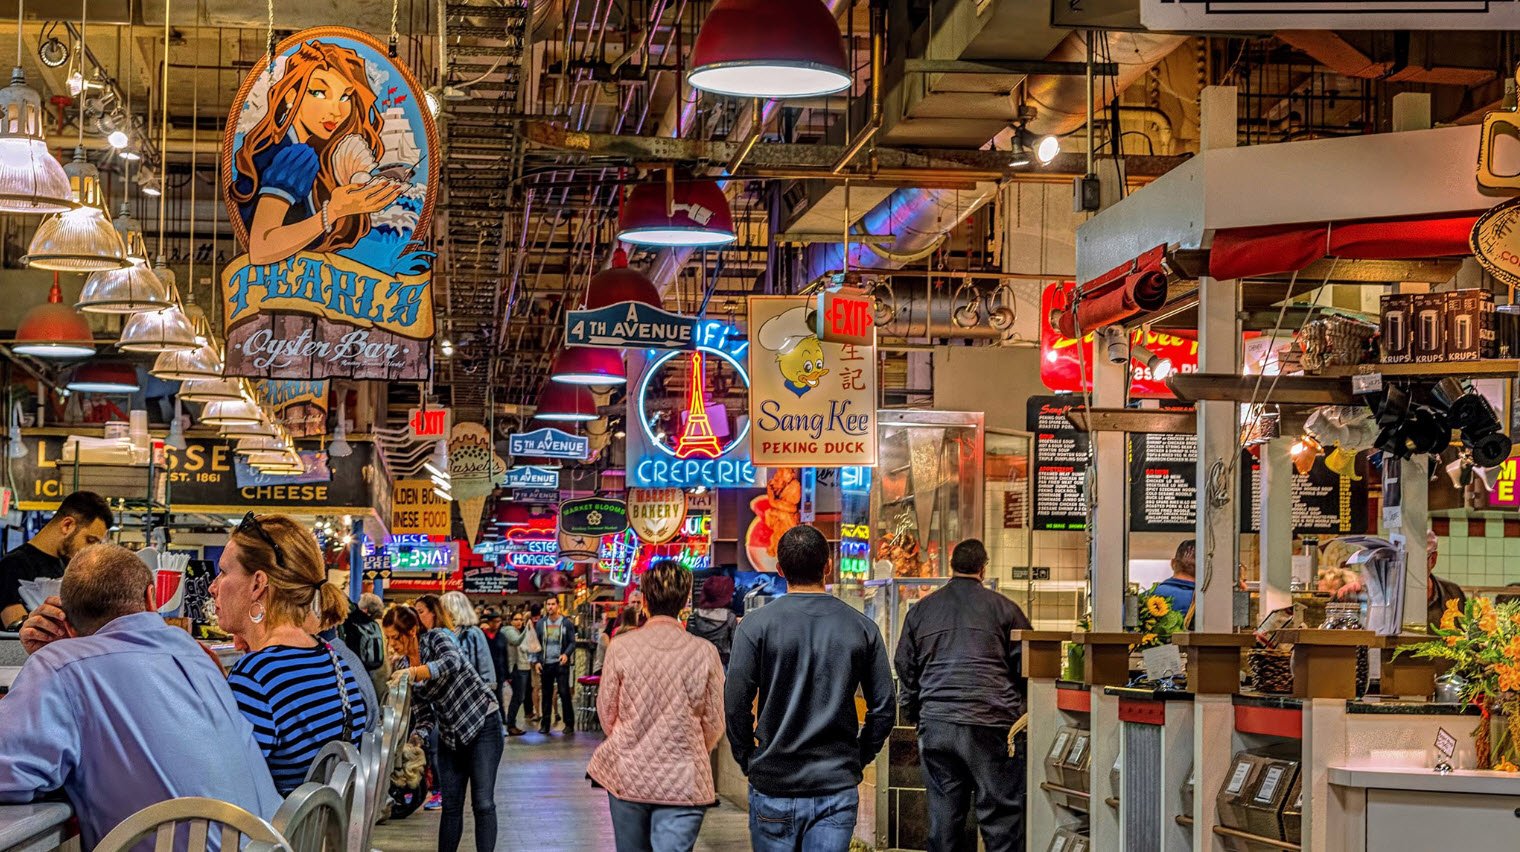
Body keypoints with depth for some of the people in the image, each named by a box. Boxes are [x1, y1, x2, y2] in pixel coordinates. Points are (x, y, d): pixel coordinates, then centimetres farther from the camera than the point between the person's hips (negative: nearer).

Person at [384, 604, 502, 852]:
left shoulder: (436, 638, -13)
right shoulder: (402, 668, 2)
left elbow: (452, 662, -37)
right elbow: (423, 715, 3)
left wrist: (414, 673, -50)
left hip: (483, 722, -6)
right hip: (450, 734, 6)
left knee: (483, 803, -9)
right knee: (451, 805, 5)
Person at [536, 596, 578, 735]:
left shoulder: (566, 623, 2)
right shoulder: (541, 623, 9)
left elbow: (572, 642, 1)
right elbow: (537, 643, 10)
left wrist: (566, 654, -17)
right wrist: (537, 661, 1)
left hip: (561, 663, -3)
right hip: (545, 664, 3)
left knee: (564, 693, -7)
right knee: (546, 694, 6)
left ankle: (569, 724, -2)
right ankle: (545, 724, 12)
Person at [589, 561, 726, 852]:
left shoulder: (621, 646, -7)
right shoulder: (705, 652, -8)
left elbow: (606, 712, 3)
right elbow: (714, 723, 1)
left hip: (627, 776, 1)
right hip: (684, 782, -1)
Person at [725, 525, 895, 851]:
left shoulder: (756, 625, -6)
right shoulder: (862, 628, 0)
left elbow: (735, 704, -7)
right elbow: (884, 709, 2)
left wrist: (747, 757, 7)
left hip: (772, 785, -1)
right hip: (837, 787, 1)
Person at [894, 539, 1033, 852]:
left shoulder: (920, 611, 13)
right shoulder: (1003, 608, 2)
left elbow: (906, 672, 18)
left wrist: (915, 716, 29)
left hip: (935, 726, 4)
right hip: (990, 726, -3)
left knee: (943, 818, 9)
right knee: (1001, 817, 0)